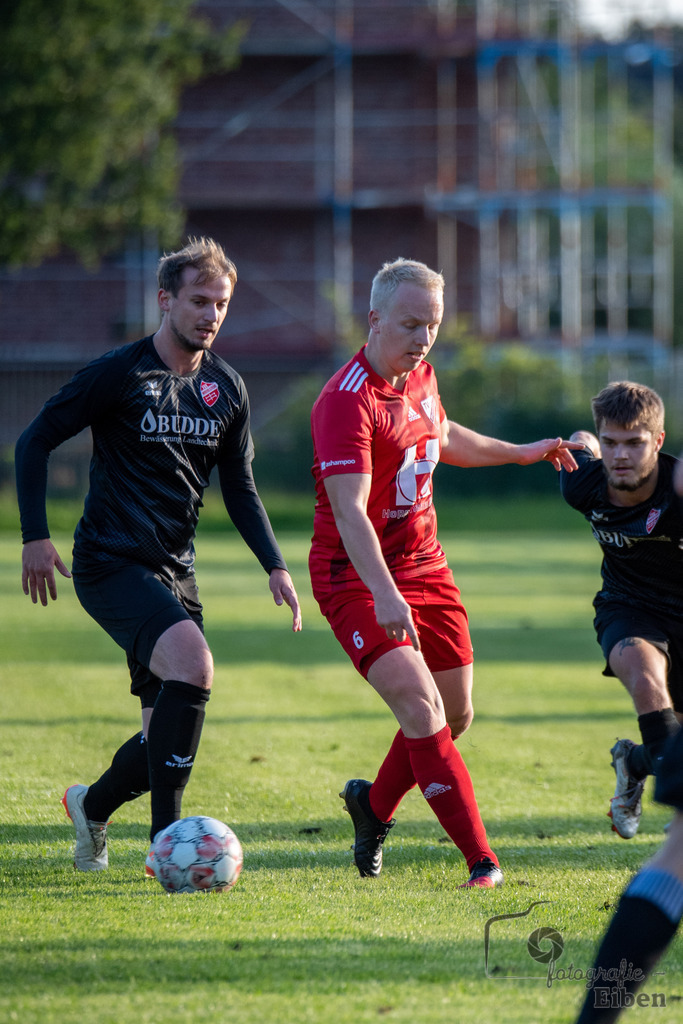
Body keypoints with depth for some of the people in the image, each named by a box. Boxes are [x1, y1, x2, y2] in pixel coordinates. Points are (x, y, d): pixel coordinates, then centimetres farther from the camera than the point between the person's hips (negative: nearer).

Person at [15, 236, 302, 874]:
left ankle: (92, 805, 36)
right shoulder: (119, 373, -9)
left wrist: (275, 566, 6)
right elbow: (35, 441, -3)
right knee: (192, 660, -30)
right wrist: (35, 537, -9)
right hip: (111, 563, -7)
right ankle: (167, 842, -25)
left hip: (175, 570, 7)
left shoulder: (226, 389, 9)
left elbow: (239, 488, 18)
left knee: (173, 729, 6)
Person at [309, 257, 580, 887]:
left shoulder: (420, 376, 5)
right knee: (420, 707, -22)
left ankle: (375, 804, 37)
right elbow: (349, 509, -34)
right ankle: (481, 859, -20)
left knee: (455, 716, 11)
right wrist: (384, 596, -45)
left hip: (424, 567, 8)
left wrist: (520, 453, 35)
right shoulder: (347, 402, -23)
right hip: (357, 576, -8)